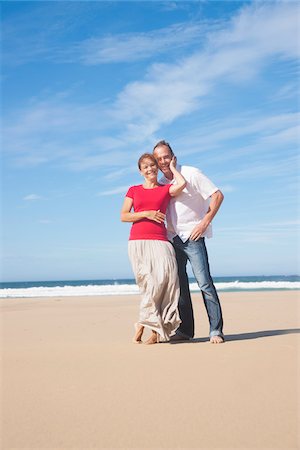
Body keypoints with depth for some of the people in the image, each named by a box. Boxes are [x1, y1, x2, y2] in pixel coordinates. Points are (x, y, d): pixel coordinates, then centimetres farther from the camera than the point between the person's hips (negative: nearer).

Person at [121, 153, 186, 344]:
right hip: (138, 241, 0)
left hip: (160, 241, 0)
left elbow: (182, 184, -10)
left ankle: (143, 324, -6)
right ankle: (156, 330, -2)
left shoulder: (166, 189, 13)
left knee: (164, 277, -18)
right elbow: (123, 216, 9)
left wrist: (172, 168, 9)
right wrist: (146, 214, -5)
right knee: (151, 284, -10)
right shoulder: (134, 190, 17)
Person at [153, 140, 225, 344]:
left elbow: (218, 195, -9)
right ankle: (185, 330, 14)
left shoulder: (191, 174, -6)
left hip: (192, 236, -6)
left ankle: (216, 330, -6)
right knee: (179, 285, 7)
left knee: (204, 283, -10)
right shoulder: (161, 183, 12)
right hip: (172, 238, 6)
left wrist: (205, 222, -16)